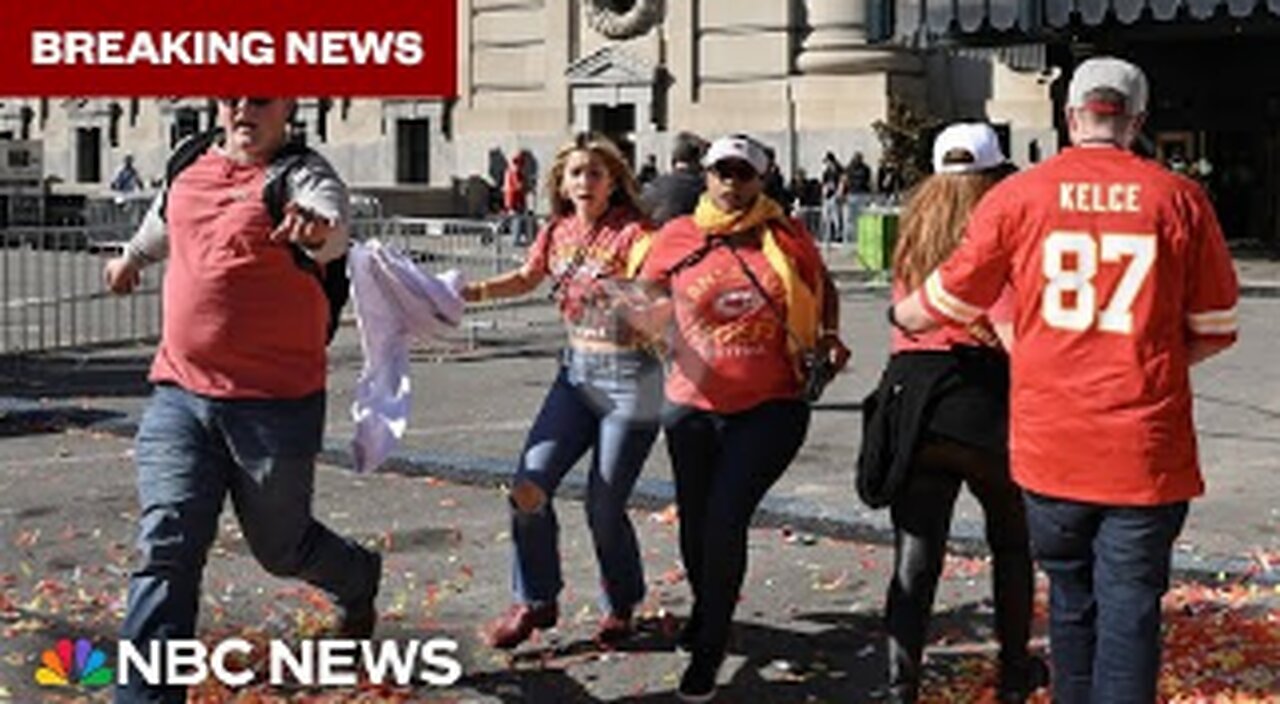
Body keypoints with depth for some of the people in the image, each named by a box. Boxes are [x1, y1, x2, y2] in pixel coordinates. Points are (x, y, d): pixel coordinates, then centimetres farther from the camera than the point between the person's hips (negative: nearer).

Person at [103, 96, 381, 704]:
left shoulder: (301, 174, -8)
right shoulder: (190, 167, 9)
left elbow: (333, 226, -31)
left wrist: (319, 226, -55)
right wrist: (132, 256, 51)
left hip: (277, 403, -4)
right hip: (180, 395, 4)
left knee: (280, 546, 14)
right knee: (166, 549, -7)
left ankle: (357, 579, 48)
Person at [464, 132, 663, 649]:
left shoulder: (630, 233, -13)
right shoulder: (557, 233, 6)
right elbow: (526, 279, 23)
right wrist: (473, 291, 10)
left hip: (630, 378, -6)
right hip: (576, 373, 6)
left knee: (604, 507, -2)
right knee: (528, 486, -3)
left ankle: (621, 605, 25)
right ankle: (535, 602, 16)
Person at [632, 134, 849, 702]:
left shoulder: (787, 236, -2)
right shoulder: (678, 238, -3)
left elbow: (824, 288, 15)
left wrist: (828, 336, 0)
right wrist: (658, 306, -8)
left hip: (771, 405, -2)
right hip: (694, 405, 2)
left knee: (726, 520, -11)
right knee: (695, 521, 15)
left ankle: (709, 650, 9)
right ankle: (706, 608, 49)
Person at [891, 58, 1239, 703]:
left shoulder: (1018, 195, -1)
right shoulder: (1179, 197, -2)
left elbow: (948, 300, 10)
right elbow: (1215, 329, 4)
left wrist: (899, 315, 30)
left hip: (1051, 446, 1)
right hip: (1148, 449, -1)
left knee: (1071, 599, 18)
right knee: (1129, 607, 4)